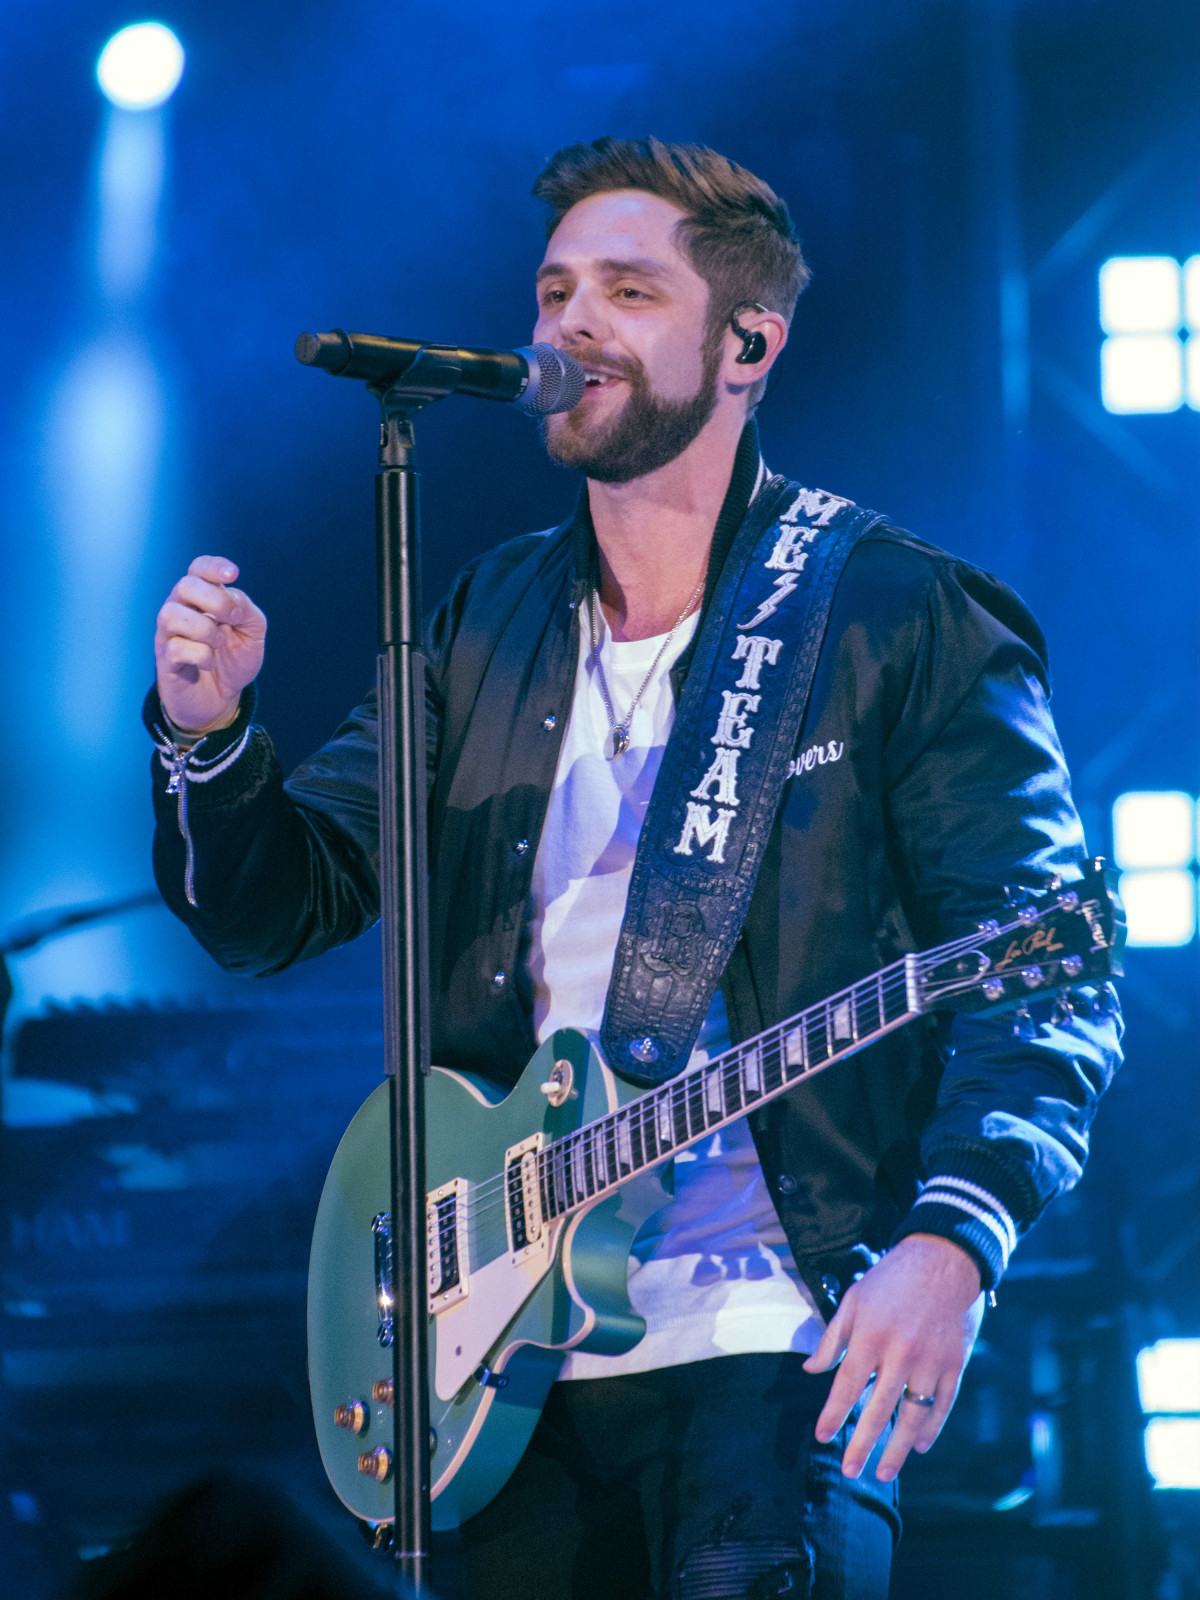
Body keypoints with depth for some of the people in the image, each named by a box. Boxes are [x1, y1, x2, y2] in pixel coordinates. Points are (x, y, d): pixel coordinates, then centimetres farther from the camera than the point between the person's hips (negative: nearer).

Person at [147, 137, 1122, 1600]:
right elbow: (274, 911, 15)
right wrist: (206, 734, -6)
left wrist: (948, 1243, -22)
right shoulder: (489, 626, 15)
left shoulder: (902, 619, -1)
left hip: (777, 1350, -5)